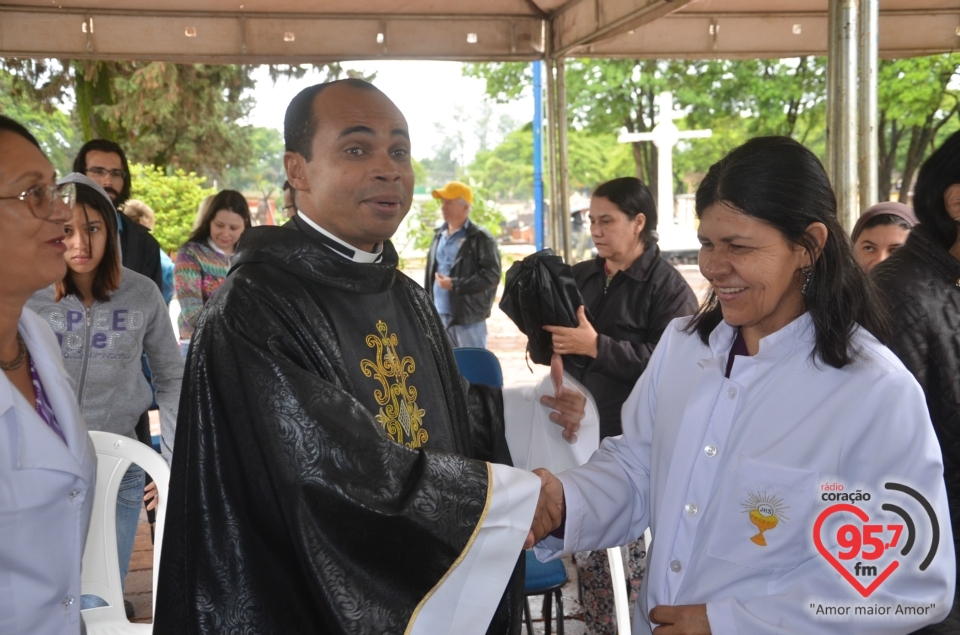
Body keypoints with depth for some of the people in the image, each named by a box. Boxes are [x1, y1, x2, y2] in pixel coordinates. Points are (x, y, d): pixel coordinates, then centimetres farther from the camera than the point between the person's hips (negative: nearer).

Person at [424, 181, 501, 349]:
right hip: (439, 316, 7)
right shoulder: (439, 235, 14)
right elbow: (430, 273, 16)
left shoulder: (480, 238, -8)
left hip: (468, 317, -7)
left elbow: (491, 275, -15)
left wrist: (454, 284, -18)